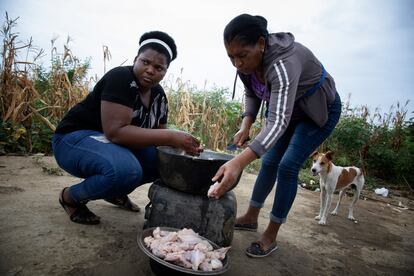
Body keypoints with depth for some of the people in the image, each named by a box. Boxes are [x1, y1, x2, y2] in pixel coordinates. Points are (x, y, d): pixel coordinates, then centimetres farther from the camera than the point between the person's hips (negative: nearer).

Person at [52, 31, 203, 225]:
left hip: (118, 145, 8)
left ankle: (114, 191, 12)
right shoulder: (120, 78, -23)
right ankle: (70, 197, -5)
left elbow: (159, 134, 5)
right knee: (126, 170, -35)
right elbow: (115, 132, -33)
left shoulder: (158, 95, 0)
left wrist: (183, 143, -16)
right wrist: (171, 137, -35)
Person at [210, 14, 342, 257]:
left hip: (321, 110, -7)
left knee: (288, 166, -14)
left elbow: (278, 122, -50)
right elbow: (252, 95, 1)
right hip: (290, 109, 7)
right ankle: (251, 218, 22)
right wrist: (246, 125, -17)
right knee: (270, 162, 6)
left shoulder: (282, 63, -40)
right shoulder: (247, 61, -16)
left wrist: (239, 162, -61)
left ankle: (271, 237, 1)